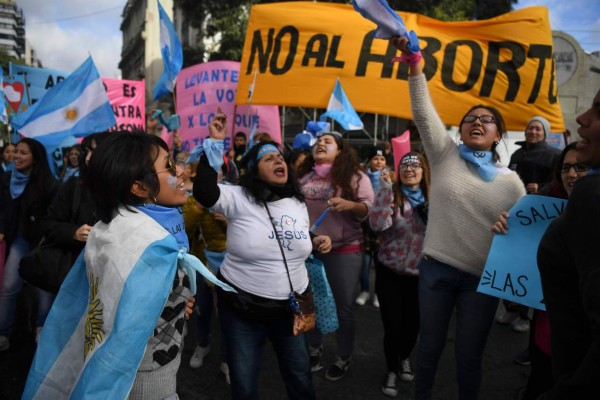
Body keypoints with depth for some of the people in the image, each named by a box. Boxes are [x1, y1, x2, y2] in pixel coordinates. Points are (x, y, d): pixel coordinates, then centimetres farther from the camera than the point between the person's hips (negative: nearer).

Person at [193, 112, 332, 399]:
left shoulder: (297, 203, 5)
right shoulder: (239, 198, -13)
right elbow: (204, 192, -29)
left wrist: (317, 242, -2)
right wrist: (215, 143, -31)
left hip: (290, 306, 4)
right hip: (242, 306, -4)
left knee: (300, 375, 20)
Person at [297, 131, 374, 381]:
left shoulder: (354, 176, -6)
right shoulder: (303, 176, 6)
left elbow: (370, 208, -11)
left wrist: (350, 205, -28)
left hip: (344, 251, -4)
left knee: (344, 307, 6)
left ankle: (344, 358, 26)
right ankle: (314, 350, 38)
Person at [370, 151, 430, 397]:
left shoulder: (433, 198, 0)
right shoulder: (391, 194, -10)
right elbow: (377, 224, -29)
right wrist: (385, 187, -28)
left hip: (419, 273, 3)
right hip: (389, 272, -3)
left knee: (413, 322, 16)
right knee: (392, 325, 2)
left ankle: (405, 359, 46)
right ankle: (391, 370, 28)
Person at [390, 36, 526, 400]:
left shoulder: (510, 181, 3)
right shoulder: (446, 155, 1)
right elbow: (423, 112, -10)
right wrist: (414, 63, -18)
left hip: (482, 278, 0)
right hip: (436, 268, 0)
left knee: (469, 357, 12)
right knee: (430, 346, 14)